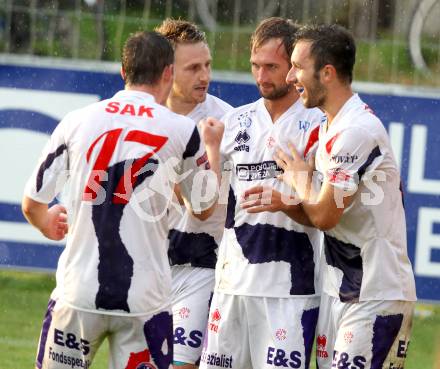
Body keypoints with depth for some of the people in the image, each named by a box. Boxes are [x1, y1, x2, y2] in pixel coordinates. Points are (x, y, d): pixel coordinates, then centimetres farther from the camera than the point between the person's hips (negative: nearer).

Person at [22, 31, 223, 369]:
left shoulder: (77, 121, 3)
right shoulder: (183, 130, -1)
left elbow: (32, 204, 10)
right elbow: (204, 208, 15)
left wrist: (48, 225, 34)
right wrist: (213, 148, 32)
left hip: (78, 291, 1)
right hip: (144, 299, -1)